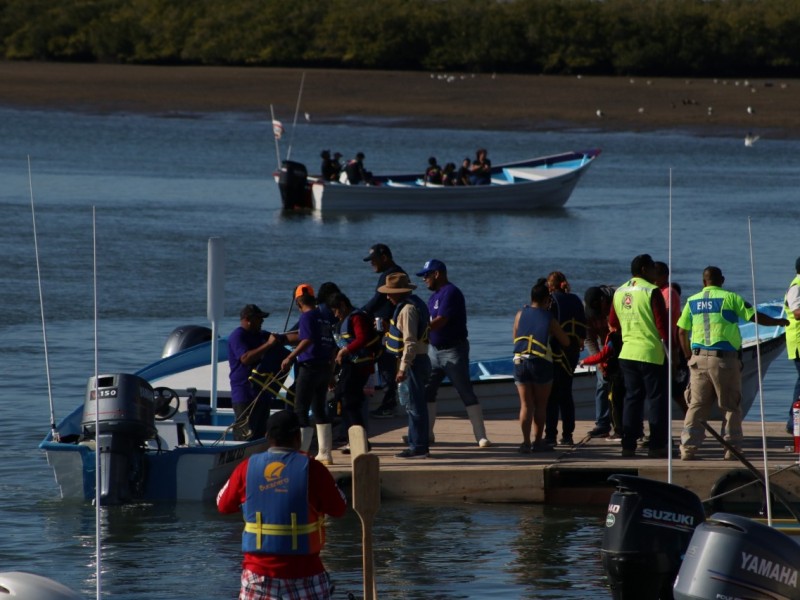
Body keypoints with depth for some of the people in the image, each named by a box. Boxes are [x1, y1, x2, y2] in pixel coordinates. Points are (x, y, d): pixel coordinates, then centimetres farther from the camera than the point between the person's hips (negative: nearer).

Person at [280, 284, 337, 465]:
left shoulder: (307, 316, -9)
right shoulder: (324, 318, 15)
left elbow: (307, 340, -24)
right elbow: (332, 346, 18)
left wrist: (291, 357, -23)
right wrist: (330, 371, 25)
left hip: (309, 367, -8)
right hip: (325, 367, 8)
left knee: (301, 410, -6)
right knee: (320, 410, 15)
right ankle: (325, 454, 17)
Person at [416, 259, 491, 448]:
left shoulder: (450, 293, -16)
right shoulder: (435, 296, 14)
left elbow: (440, 322, -24)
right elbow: (429, 323, 15)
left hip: (454, 352, -10)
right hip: (437, 351, 10)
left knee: (466, 393, -8)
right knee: (426, 390, 10)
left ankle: (481, 436, -7)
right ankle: (426, 433, 18)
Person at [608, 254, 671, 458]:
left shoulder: (619, 293, 9)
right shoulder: (651, 292, -11)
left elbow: (612, 323, 18)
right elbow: (662, 324, -14)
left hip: (627, 353, 6)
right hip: (651, 354, -6)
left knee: (632, 398, 10)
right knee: (657, 399, 0)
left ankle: (628, 445, 8)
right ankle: (656, 446, -2)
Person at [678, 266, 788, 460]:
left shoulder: (692, 301, 10)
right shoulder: (730, 298, -1)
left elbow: (681, 332, 10)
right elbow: (755, 316, 0)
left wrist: (688, 357, 21)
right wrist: (778, 322, 17)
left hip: (699, 358, 3)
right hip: (725, 358, -3)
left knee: (697, 405, 6)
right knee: (732, 406, 6)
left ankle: (688, 448, -1)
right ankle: (732, 450, 5)